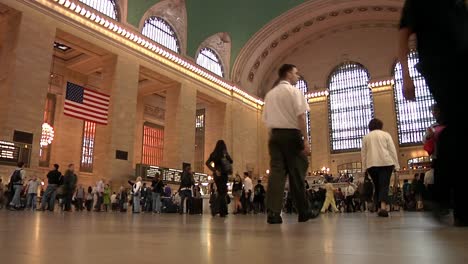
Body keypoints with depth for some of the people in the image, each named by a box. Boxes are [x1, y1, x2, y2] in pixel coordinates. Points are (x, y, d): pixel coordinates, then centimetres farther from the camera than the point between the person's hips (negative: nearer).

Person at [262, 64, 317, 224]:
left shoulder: (270, 94, 18)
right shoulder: (294, 91, 0)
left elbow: (266, 120, 14)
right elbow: (300, 116, -10)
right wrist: (306, 141, -13)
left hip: (275, 134, 5)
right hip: (292, 134, -5)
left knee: (276, 171, -1)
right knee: (297, 173, 3)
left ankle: (273, 212, -10)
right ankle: (304, 212, 14)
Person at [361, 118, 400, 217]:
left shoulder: (366, 137, 14)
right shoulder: (386, 134, 10)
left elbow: (363, 153, 11)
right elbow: (392, 150, 4)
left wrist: (364, 167, 12)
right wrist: (395, 164, 4)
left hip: (372, 164, 2)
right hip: (386, 162, -2)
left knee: (377, 186, 10)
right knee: (384, 185, -8)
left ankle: (379, 208, 8)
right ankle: (383, 207, -25)